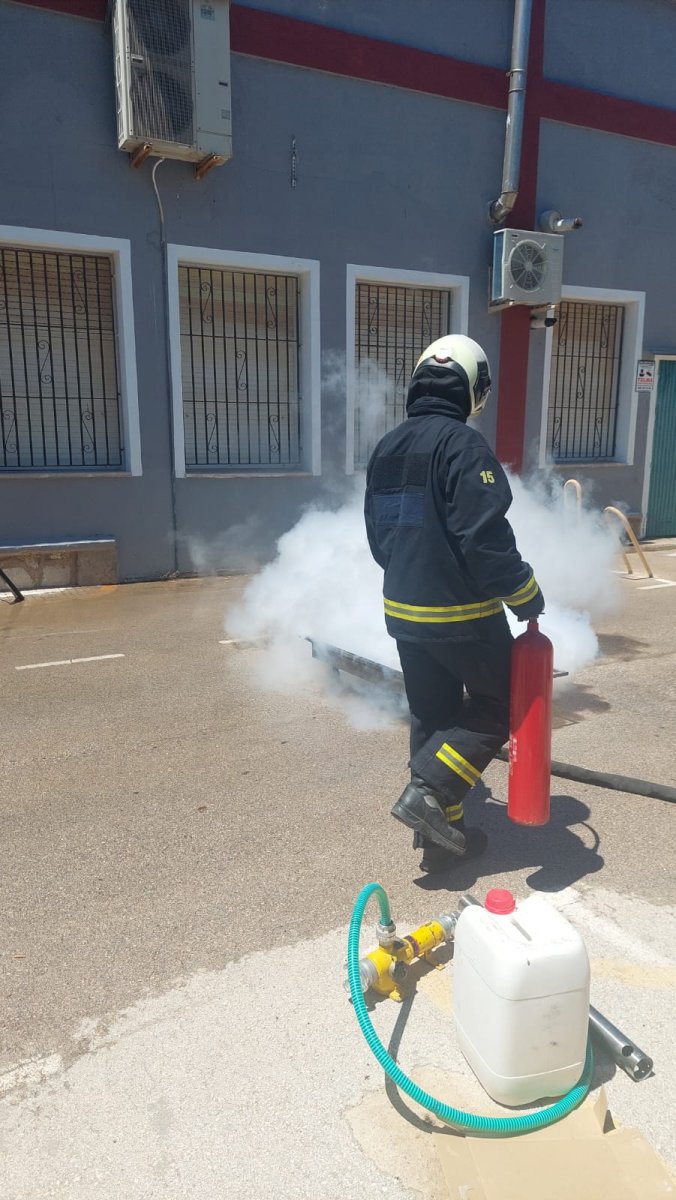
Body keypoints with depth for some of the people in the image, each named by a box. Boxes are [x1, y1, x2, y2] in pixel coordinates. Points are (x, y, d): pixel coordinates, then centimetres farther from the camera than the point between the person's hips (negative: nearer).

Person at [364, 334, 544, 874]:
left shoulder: (387, 449, 9)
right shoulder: (464, 444, -16)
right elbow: (485, 537, -23)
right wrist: (526, 594, -10)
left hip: (404, 611, 8)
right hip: (462, 614, -8)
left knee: (432, 717, 16)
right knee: (500, 704, 12)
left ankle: (442, 833, 25)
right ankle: (429, 791, 0)